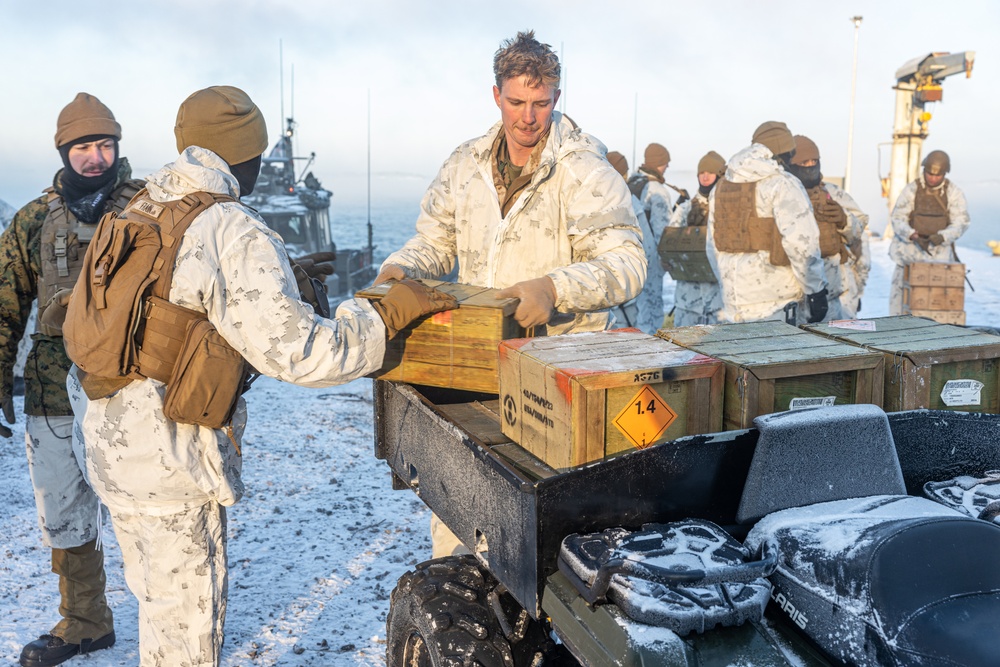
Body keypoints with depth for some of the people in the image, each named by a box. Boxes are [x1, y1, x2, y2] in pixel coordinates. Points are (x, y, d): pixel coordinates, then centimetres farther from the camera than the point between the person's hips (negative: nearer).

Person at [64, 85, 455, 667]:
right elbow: (296, 351, -23)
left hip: (106, 439, 8)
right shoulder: (236, 233, -18)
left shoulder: (136, 214, 7)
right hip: (168, 458, -8)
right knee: (188, 615, 8)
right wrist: (391, 311, -13)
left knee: (157, 597, 24)